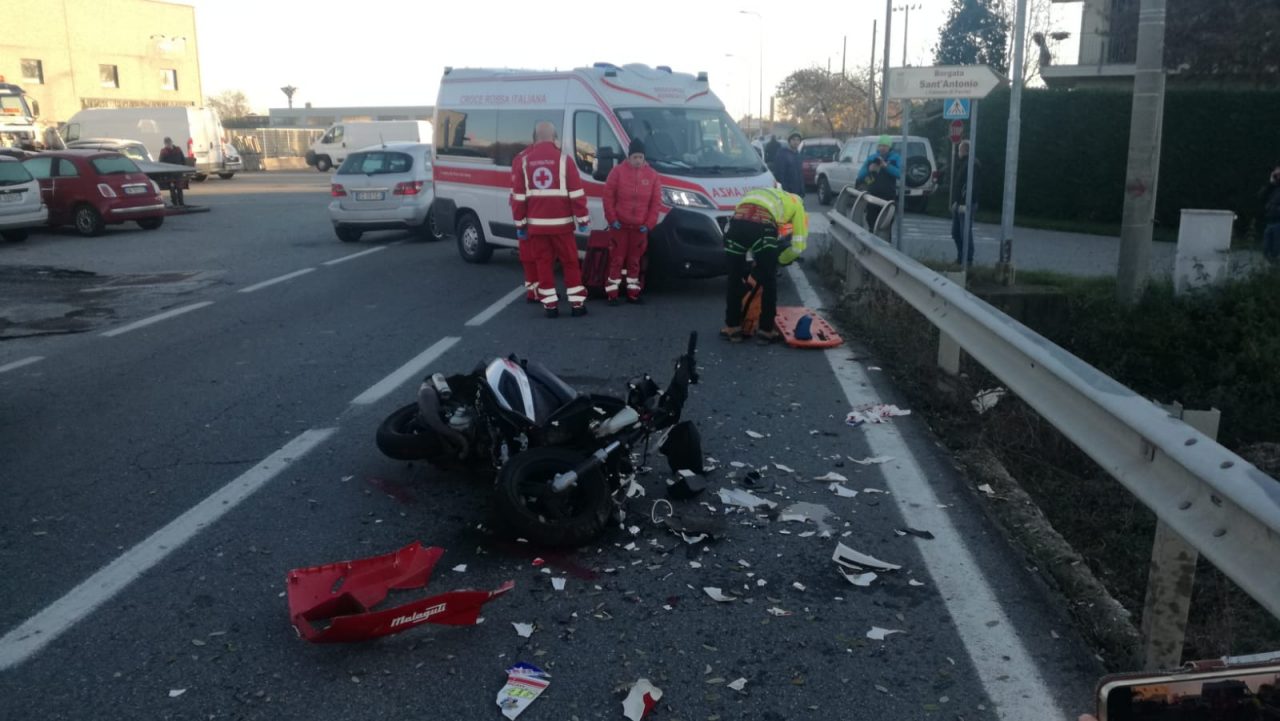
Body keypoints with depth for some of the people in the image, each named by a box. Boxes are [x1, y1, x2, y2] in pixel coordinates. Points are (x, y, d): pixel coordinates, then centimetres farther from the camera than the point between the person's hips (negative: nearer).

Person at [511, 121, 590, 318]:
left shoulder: (523, 162, 3)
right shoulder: (564, 160, -6)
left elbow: (518, 196, 3)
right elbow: (577, 193, -7)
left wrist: (520, 224, 9)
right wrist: (583, 219, 0)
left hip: (536, 224, 2)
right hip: (561, 223, -2)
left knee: (543, 263, 9)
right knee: (570, 262, 8)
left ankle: (550, 304, 8)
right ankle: (577, 303, 9)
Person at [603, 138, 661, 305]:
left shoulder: (651, 175, 3)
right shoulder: (618, 172, -5)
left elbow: (656, 202, 4)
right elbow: (608, 196, -5)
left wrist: (649, 223, -3)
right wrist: (612, 219, -10)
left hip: (640, 227, 3)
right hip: (619, 225, -2)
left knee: (634, 260, 11)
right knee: (617, 259, 0)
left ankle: (633, 292, 19)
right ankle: (612, 293, 4)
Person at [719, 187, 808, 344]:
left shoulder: (759, 192, 42)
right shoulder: (796, 205, 28)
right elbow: (798, 246, 18)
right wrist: (778, 259, 34)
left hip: (737, 222, 3)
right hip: (763, 226, -3)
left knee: (734, 280, 19)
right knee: (769, 282, 15)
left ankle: (732, 327, 27)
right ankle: (766, 330, 20)